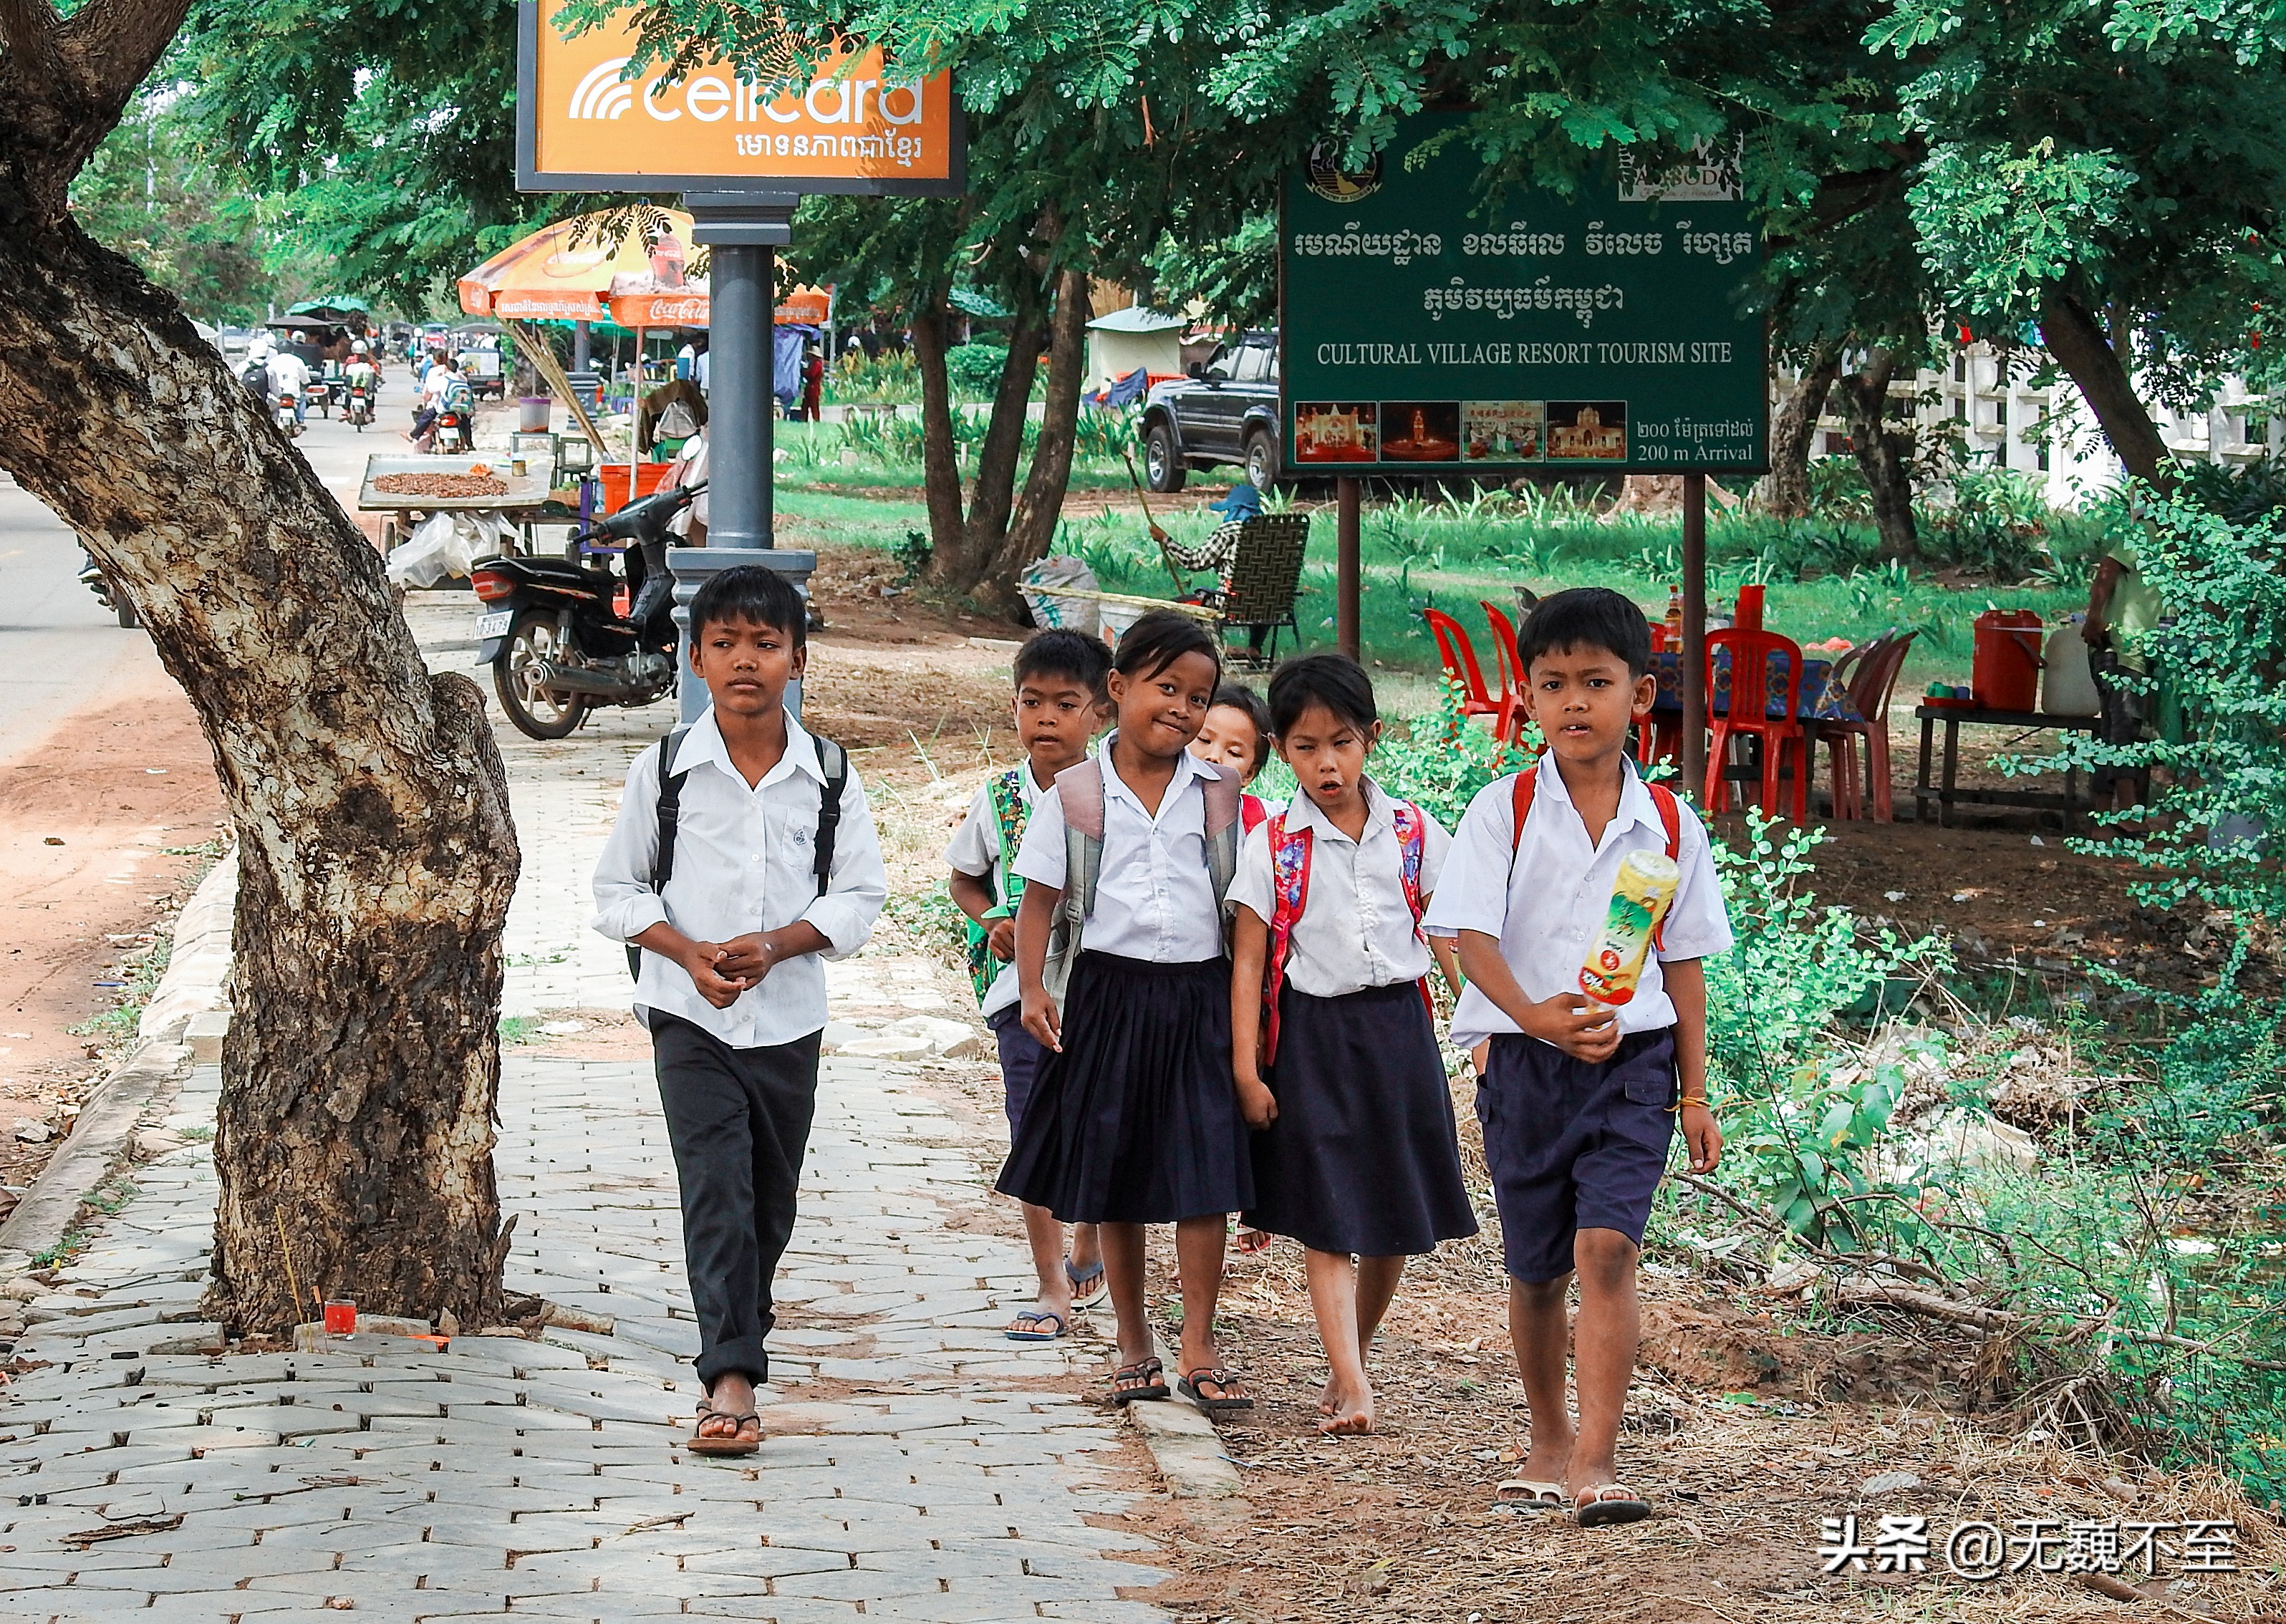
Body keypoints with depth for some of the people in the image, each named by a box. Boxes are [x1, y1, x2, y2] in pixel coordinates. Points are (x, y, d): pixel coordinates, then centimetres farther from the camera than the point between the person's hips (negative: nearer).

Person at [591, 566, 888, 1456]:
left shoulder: (829, 775, 0)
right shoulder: (665, 768, -3)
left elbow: (859, 896, 1)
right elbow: (619, 889, 2)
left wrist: (776, 943, -15)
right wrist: (688, 953, -14)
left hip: (789, 1015, 2)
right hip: (690, 1015, -2)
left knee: (771, 1196, 14)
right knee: (716, 1187, -14)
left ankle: (742, 1325, 39)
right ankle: (731, 1379, -21)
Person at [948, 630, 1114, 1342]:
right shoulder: (998, 799, 1)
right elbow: (964, 880, 15)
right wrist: (993, 923, -3)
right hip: (1021, 985, 1)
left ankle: (1087, 1251, 37)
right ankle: (1053, 1289, 2)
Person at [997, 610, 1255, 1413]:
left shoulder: (1220, 792, 5)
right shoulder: (1076, 794, 1)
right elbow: (1040, 897, 4)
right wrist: (1033, 987, -7)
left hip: (1198, 995, 0)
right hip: (1108, 992, 0)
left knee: (1205, 1173, -6)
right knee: (1114, 1179, 6)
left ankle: (1198, 1349, 2)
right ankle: (1135, 1347, 18)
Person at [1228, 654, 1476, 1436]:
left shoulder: (1413, 832, 3)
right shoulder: (1272, 846, -2)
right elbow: (1248, 960, -1)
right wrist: (1246, 1069, -6)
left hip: (1398, 1027, 2)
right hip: (1312, 1033, -2)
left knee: (1396, 1215, 7)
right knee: (1326, 1219, -6)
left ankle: (1351, 1360, 24)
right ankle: (1352, 1385, -9)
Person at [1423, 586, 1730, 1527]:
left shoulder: (1668, 824, 3)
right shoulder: (1503, 812, -3)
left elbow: (1684, 962, 9)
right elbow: (1471, 936, -12)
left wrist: (1694, 1091, 9)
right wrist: (1535, 1015, -30)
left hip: (1632, 1061, -1)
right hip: (1526, 1060, 1)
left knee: (1605, 1247, -17)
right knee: (1536, 1269, 13)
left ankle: (1597, 1463, -20)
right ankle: (1549, 1441, 33)